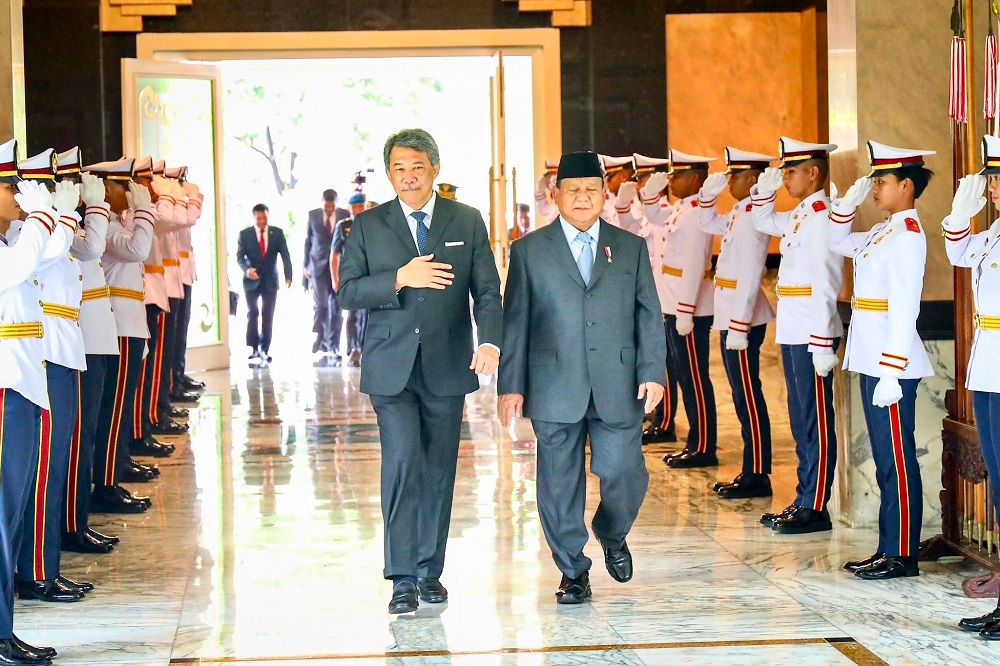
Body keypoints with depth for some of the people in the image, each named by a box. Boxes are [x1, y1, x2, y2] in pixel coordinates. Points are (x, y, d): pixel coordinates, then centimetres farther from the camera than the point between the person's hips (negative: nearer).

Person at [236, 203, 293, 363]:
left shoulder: (277, 233, 2)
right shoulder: (245, 234, 0)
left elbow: (285, 255, -1)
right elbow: (240, 257, -3)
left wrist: (288, 275, -14)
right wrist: (247, 269, -24)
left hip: (270, 280, 1)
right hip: (251, 280, -1)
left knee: (268, 316, 2)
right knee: (252, 313, -6)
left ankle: (264, 350, 7)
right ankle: (253, 348, -4)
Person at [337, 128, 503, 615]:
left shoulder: (468, 222, 7)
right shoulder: (368, 226, 6)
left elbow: (487, 291, 1)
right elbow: (348, 293, -1)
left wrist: (490, 340, -17)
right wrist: (401, 277, -15)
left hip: (447, 366, 2)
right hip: (391, 367, -1)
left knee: (439, 470, 7)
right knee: (402, 463, -12)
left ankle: (430, 571, 18)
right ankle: (403, 579, -8)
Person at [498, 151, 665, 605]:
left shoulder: (631, 248, 12)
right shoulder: (529, 251, 7)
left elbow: (648, 315, 9)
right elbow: (515, 322, 4)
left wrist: (652, 373, -1)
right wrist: (511, 384, -1)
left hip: (618, 388, 1)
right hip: (555, 389, -1)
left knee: (625, 474, -2)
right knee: (560, 483, 2)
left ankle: (612, 536, 30)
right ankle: (573, 572, 16)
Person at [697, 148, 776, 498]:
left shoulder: (753, 216, -16)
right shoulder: (738, 214, 12)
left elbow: (750, 276, -21)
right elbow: (707, 223, 34)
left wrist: (739, 327, -23)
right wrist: (709, 192, 16)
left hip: (743, 319, -10)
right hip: (729, 316, 10)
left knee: (748, 396, -4)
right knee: (742, 395, 12)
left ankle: (758, 476, 1)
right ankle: (750, 472, 18)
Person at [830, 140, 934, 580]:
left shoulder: (908, 234, -14)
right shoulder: (884, 232, 13)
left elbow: (905, 309, -19)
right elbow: (837, 243, 30)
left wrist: (892, 373, -22)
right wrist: (849, 201, 15)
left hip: (893, 365, -9)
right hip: (872, 361, 9)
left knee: (897, 461, -3)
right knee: (886, 461, 13)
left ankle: (903, 556, 3)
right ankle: (888, 549, 19)